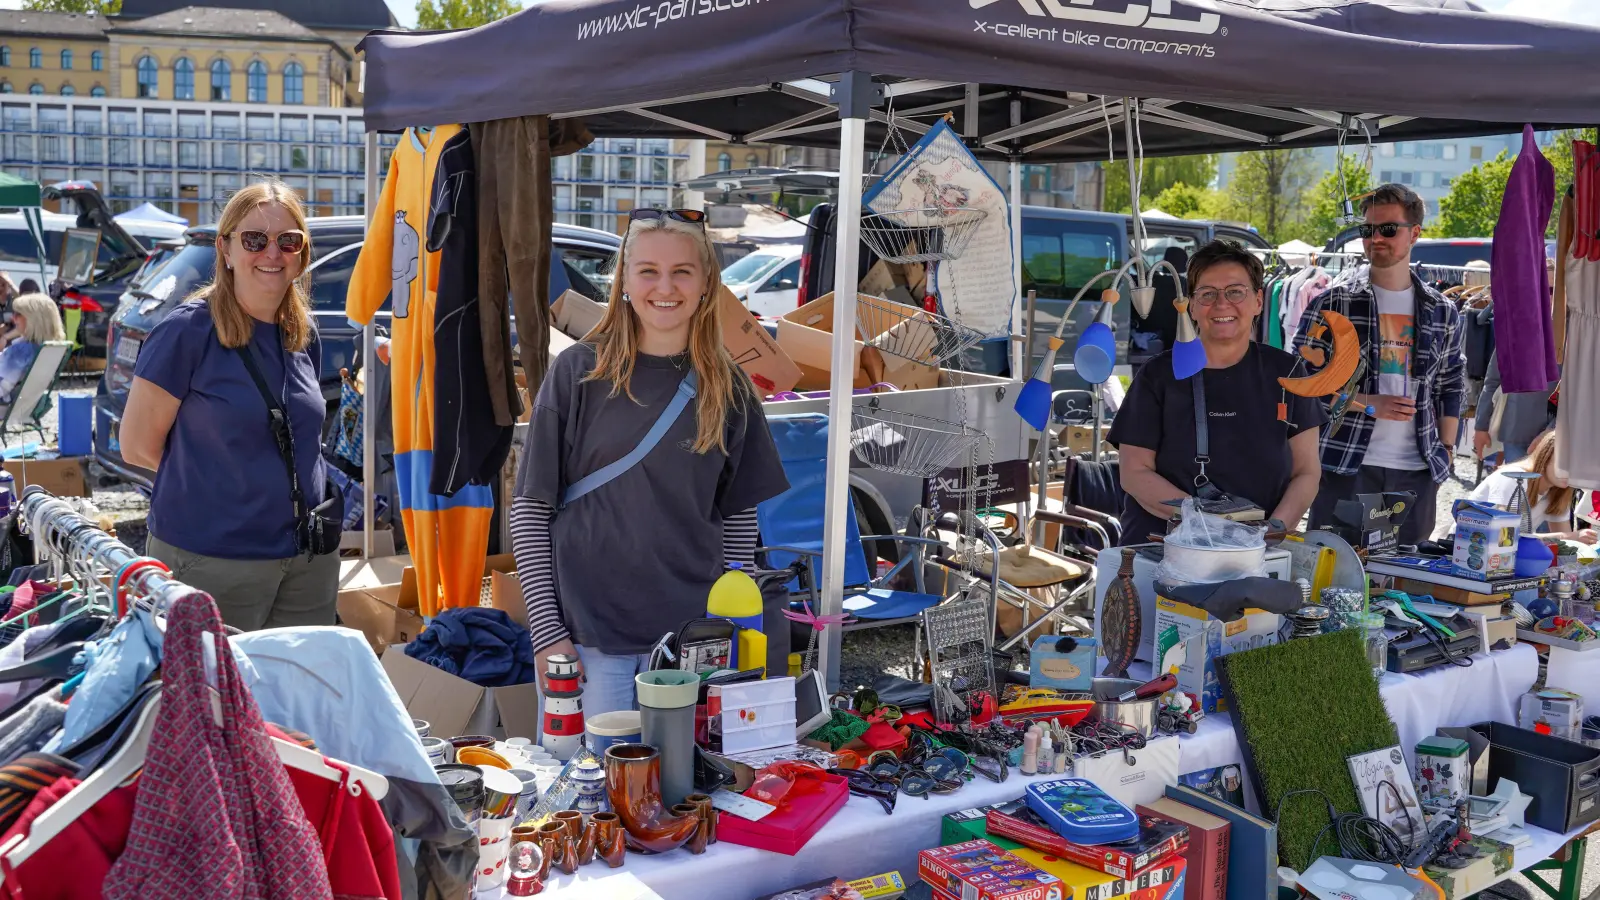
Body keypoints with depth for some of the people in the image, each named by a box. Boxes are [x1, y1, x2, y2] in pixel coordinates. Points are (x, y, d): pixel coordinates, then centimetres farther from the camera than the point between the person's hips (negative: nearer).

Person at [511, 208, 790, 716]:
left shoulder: (728, 390, 4)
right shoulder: (578, 373, -3)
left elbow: (739, 519, 10)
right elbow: (530, 508, -2)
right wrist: (548, 631, -7)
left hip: (691, 637, 2)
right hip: (586, 635, -2)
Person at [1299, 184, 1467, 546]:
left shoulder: (1442, 312, 11)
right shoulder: (1331, 304, -1)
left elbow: (1452, 387, 19)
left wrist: (1446, 448, 11)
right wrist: (1367, 404, -12)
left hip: (1417, 473, 3)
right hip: (1345, 466, -3)